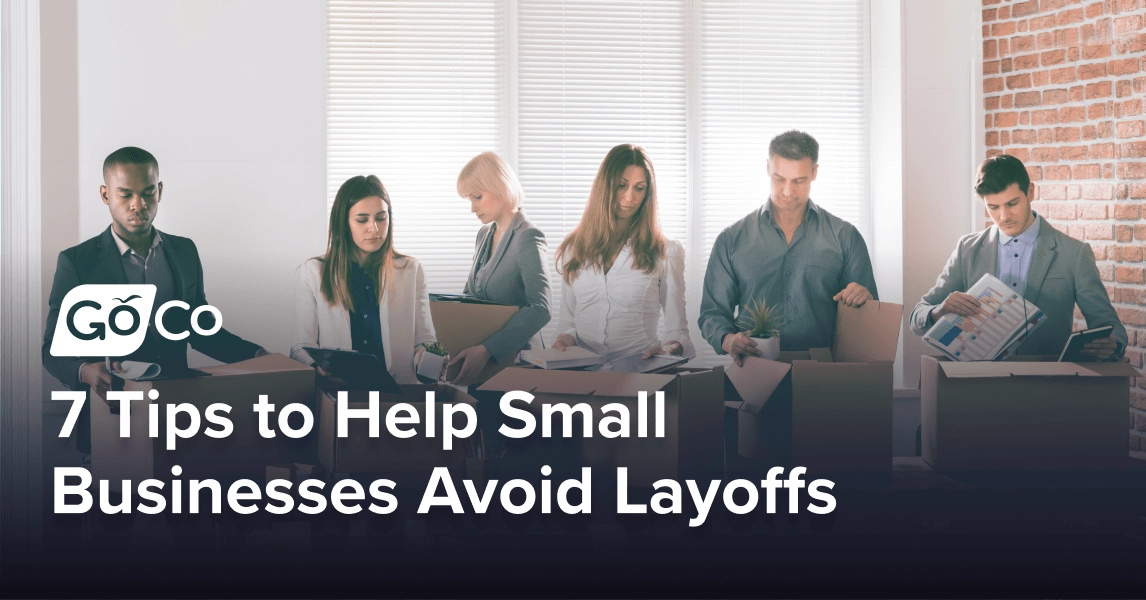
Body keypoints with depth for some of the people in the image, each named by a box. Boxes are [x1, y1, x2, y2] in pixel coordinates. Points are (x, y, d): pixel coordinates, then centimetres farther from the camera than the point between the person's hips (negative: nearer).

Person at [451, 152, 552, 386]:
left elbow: (539, 310, -25)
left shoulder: (527, 238, -13)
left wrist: (487, 350, -34)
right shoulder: (484, 236, 12)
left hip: (513, 359, -6)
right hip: (480, 360, 6)